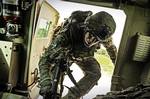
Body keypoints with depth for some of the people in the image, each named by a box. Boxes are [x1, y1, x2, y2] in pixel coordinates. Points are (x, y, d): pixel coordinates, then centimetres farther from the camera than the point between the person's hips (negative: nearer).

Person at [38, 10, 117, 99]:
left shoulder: (103, 34, -33)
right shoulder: (67, 33, -44)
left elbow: (111, 47, -6)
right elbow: (45, 59, -43)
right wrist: (45, 83, -58)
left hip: (84, 56, 1)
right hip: (66, 52, -1)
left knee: (95, 74, -24)